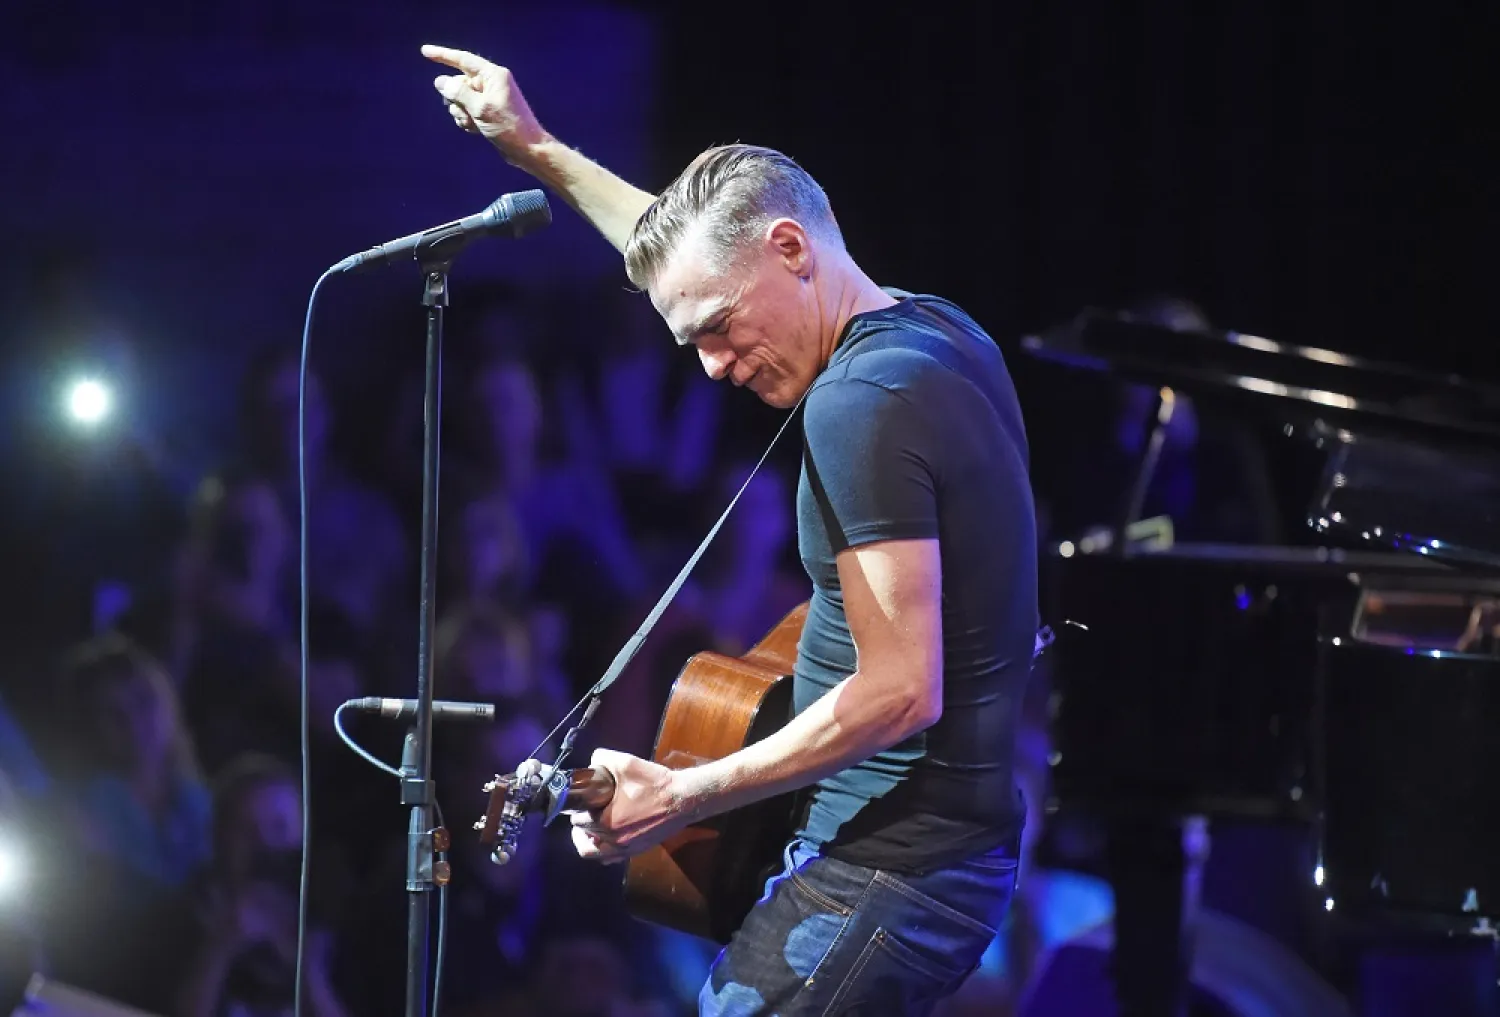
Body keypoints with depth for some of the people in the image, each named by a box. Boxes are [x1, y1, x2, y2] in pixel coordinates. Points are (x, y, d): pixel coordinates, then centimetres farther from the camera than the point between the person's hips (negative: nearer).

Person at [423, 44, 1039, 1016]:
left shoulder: (863, 402, -18)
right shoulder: (939, 334, 11)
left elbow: (899, 694, -22)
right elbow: (694, 252, 29)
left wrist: (682, 797, -18)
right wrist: (540, 152, 31)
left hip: (888, 865, -10)